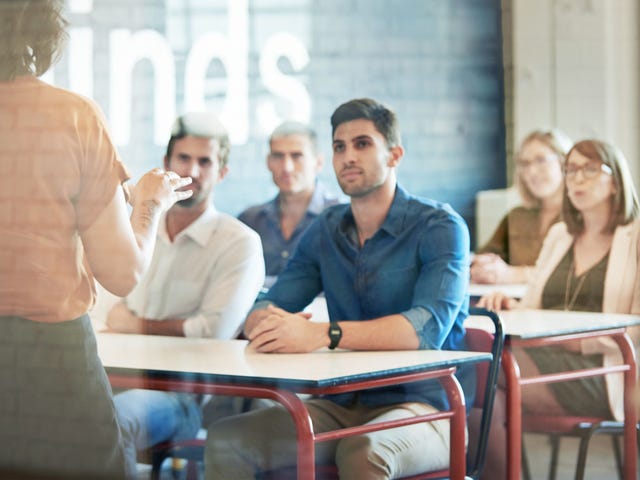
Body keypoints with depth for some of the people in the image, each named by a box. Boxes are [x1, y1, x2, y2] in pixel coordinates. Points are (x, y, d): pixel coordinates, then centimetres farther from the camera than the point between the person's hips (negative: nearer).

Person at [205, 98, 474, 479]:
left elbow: (430, 326, -24)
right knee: (225, 441, -16)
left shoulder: (440, 227, -7)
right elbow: (263, 312, 7)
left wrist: (321, 334, -36)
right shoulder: (326, 230, 12)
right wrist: (265, 323, -21)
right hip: (342, 405, 5)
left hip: (423, 406, -5)